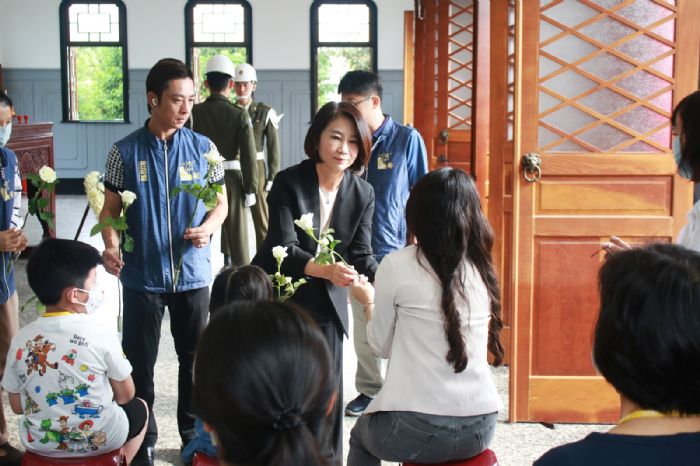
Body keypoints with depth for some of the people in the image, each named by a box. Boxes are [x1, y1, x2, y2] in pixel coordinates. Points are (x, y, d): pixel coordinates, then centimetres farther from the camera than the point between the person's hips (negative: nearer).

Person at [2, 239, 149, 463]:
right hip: (99, 439, -3)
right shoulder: (100, 333, -17)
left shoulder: (21, 340, -10)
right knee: (139, 408, 28)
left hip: (39, 443, 3)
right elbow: (125, 395, -6)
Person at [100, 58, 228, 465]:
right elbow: (111, 208, 1)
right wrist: (112, 246, -17)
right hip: (142, 276, -1)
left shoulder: (203, 148, -1)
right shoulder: (126, 151, -4)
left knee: (196, 357, 11)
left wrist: (208, 228, -15)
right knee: (139, 360, 7)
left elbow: (221, 203, 6)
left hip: (193, 274, 1)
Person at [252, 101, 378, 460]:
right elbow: (284, 248, -24)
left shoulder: (363, 193, -5)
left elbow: (361, 253, -8)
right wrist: (325, 269, -43)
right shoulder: (288, 182, -17)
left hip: (326, 301, 3)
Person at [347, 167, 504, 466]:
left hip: (417, 429, -4)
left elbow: (381, 347, 2)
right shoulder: (482, 267, 4)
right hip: (480, 427, 5)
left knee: (361, 437, 30)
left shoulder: (397, 265, -8)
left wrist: (369, 302, 21)